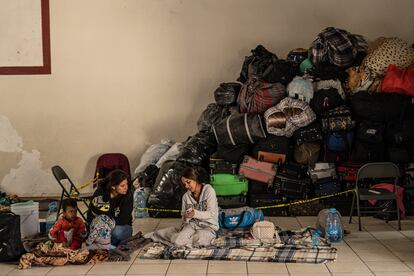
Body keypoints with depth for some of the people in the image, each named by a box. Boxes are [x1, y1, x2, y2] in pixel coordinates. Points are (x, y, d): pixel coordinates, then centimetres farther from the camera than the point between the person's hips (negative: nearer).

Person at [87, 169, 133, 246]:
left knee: (116, 232, -36)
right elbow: (90, 215, -8)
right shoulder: (100, 192, -11)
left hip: (122, 227, -1)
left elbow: (123, 220, -19)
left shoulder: (128, 194, -18)